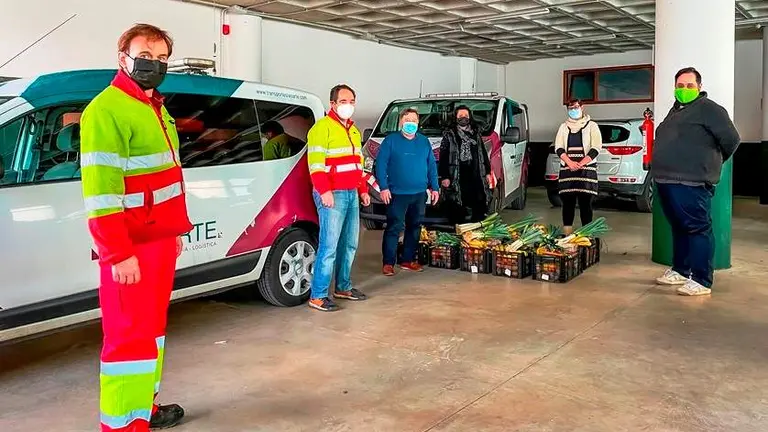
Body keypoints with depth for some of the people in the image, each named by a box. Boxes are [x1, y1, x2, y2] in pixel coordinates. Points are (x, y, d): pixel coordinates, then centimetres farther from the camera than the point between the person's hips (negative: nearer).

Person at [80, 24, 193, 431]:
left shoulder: (156, 109, 17)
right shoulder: (106, 110, -14)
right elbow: (99, 189, -21)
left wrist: (174, 231, 21)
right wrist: (119, 254, -24)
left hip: (160, 241, 10)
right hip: (130, 247, -9)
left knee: (151, 328, 17)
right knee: (130, 335, -4)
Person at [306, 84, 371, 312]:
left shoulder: (353, 130, 21)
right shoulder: (322, 128, -8)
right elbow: (315, 163, -16)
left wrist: (363, 190, 22)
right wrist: (324, 191, -24)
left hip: (352, 194, 9)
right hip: (332, 195, -9)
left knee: (350, 244, 13)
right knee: (329, 246, -11)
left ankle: (343, 287, 25)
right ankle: (318, 296, -5)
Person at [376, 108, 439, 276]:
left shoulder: (424, 142, 12)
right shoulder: (391, 140, 0)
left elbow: (432, 166, 14)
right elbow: (380, 164, -5)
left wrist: (434, 187, 7)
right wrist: (383, 187, -13)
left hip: (419, 194, 5)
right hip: (397, 193, -5)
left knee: (414, 227, 10)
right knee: (394, 228, -6)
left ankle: (408, 260, 21)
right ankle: (388, 262, 1)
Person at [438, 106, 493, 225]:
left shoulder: (476, 133, 17)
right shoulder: (449, 134, 3)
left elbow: (483, 154, 21)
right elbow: (443, 157, -2)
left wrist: (487, 172, 14)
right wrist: (444, 176, -9)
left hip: (476, 176, 5)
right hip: (457, 177, -4)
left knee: (480, 206, 5)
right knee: (458, 210, -3)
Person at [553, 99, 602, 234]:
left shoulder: (591, 126, 6)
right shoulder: (563, 127, 15)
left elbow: (596, 148, -3)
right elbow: (558, 148, 5)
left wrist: (580, 164, -14)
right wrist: (570, 163, -12)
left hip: (587, 169, -3)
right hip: (567, 169, 3)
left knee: (585, 203, -6)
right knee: (567, 202, 1)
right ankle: (567, 235, 4)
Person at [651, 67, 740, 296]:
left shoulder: (708, 109, -6)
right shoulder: (676, 110, 21)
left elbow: (731, 139, -10)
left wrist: (711, 163, 2)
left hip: (691, 183, -9)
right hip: (666, 181, 9)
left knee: (698, 228, -6)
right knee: (678, 227, 16)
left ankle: (701, 281, -4)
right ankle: (680, 271, 27)